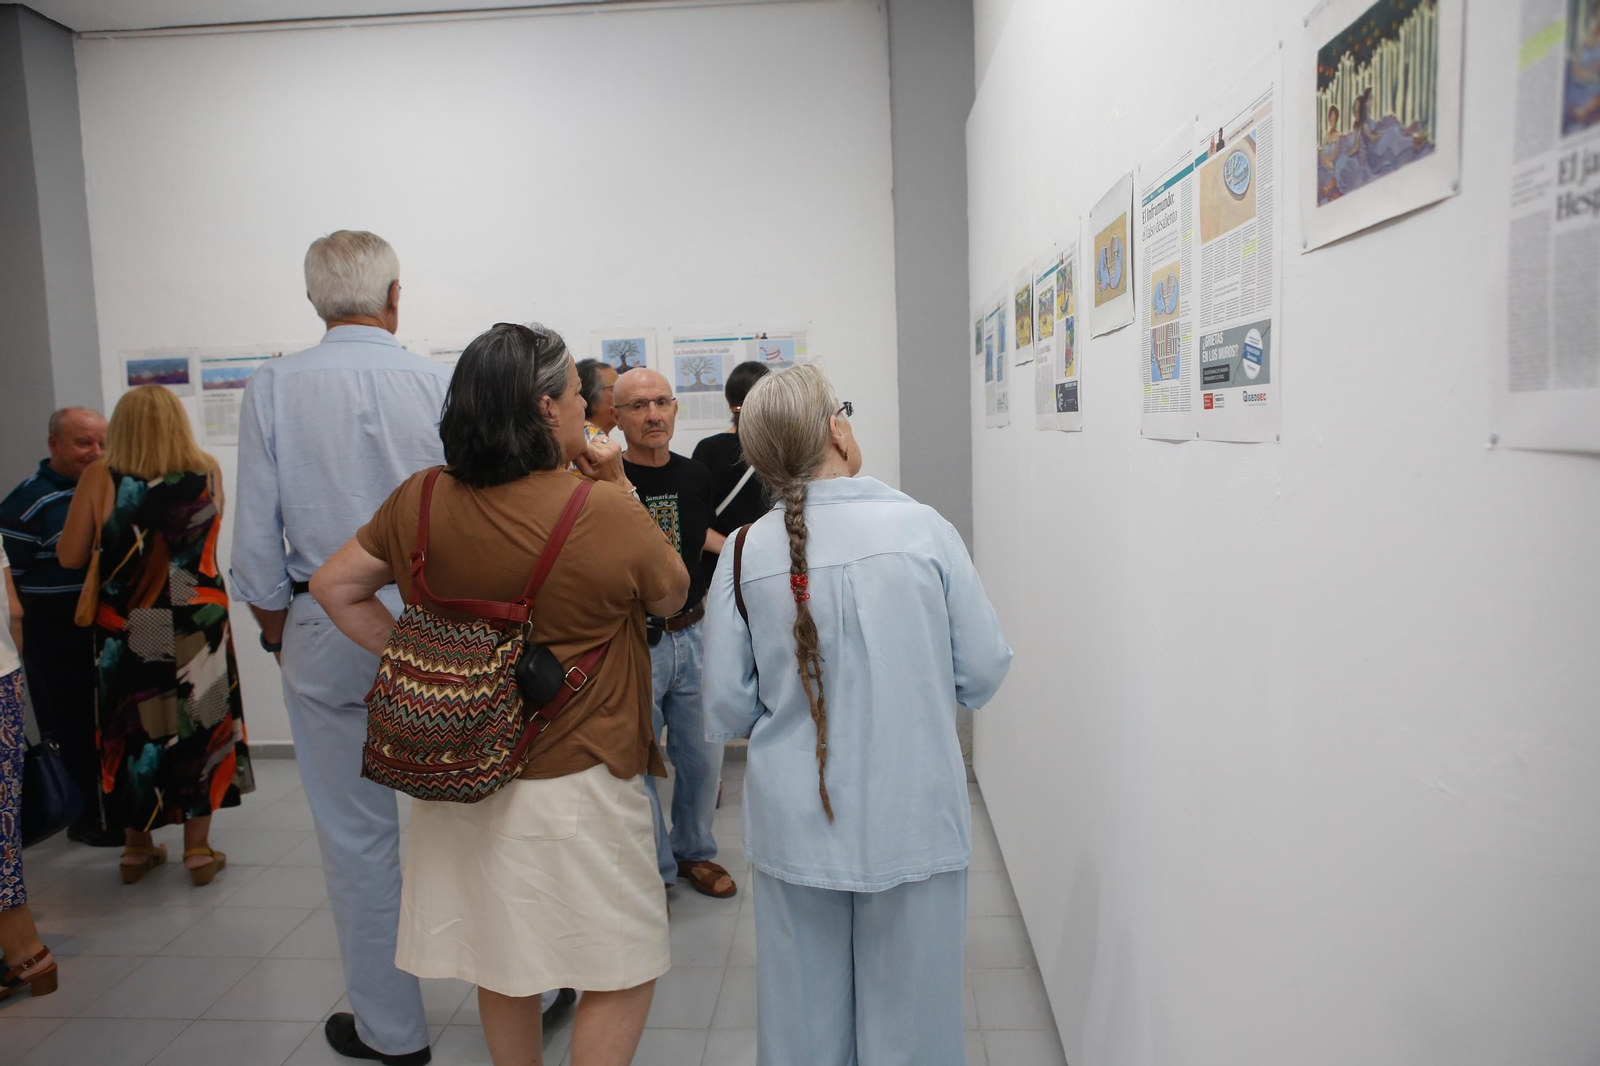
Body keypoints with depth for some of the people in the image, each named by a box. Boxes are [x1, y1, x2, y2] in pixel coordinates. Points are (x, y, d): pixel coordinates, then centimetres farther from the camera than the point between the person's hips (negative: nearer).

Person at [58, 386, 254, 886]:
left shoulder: (101, 478, -8)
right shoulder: (207, 471, -5)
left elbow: (70, 556, -3)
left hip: (124, 630, 0)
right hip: (197, 625, 0)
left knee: (131, 732, 15)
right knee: (199, 727, 11)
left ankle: (137, 849, 29)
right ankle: (198, 850, 18)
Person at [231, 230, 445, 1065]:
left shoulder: (273, 388, -4)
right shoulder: (439, 383, -6)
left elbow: (257, 536, -3)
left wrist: (276, 630, 12)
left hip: (329, 630, 0)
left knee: (358, 834, 12)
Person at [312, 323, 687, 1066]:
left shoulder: (421, 501, -4)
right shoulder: (607, 515, -18)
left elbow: (335, 586, 6)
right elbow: (671, 597, -1)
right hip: (574, 782, -6)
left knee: (502, 964, 23)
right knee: (625, 973, 12)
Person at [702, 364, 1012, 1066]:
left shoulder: (744, 553, -8)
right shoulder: (921, 527, -12)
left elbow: (727, 714, -3)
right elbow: (983, 674, -5)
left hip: (796, 827, 2)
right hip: (913, 822, -1)